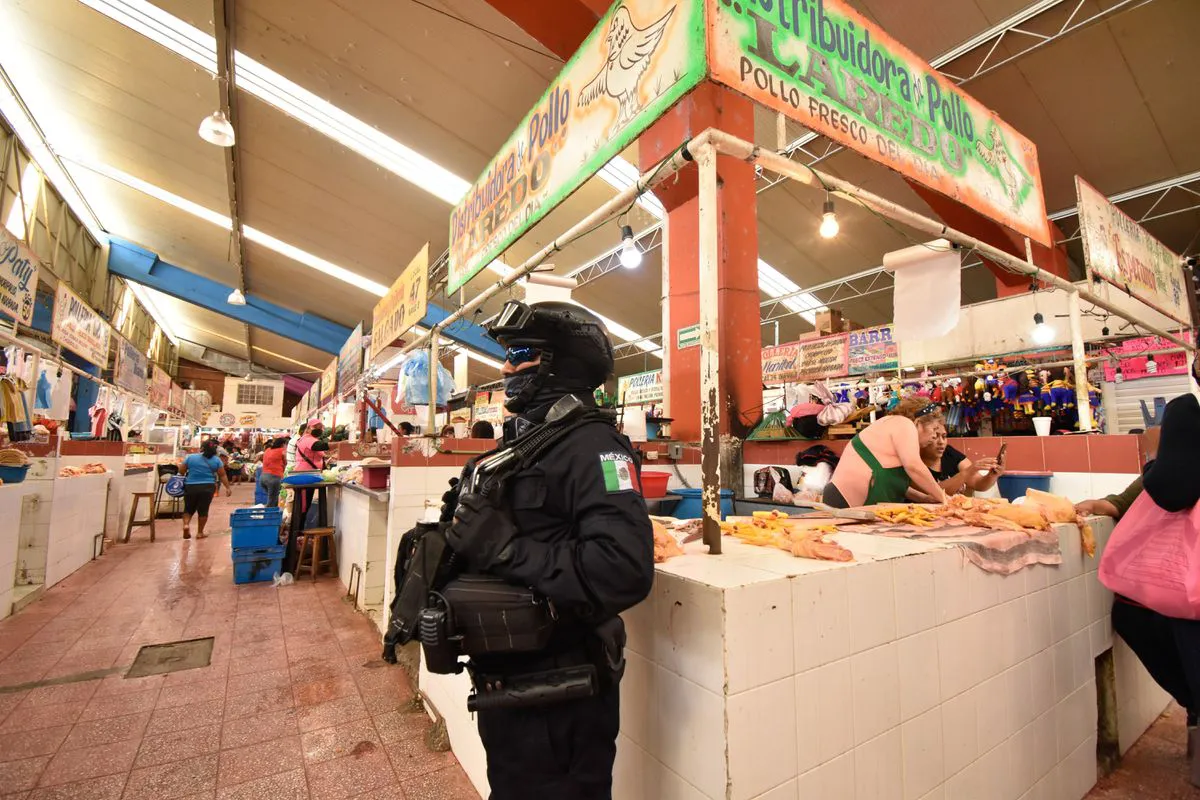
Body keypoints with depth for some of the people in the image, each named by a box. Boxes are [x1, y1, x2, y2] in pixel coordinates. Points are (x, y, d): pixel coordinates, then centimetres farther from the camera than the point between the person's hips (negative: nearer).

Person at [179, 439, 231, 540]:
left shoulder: (190, 457, -1)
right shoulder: (216, 460, -1)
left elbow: (181, 471, 7)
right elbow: (222, 475, 1)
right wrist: (227, 488, 8)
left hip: (190, 487, 1)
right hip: (207, 487, -1)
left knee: (188, 509, 16)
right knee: (203, 510, 6)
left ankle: (186, 524, -7)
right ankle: (200, 532, 11)